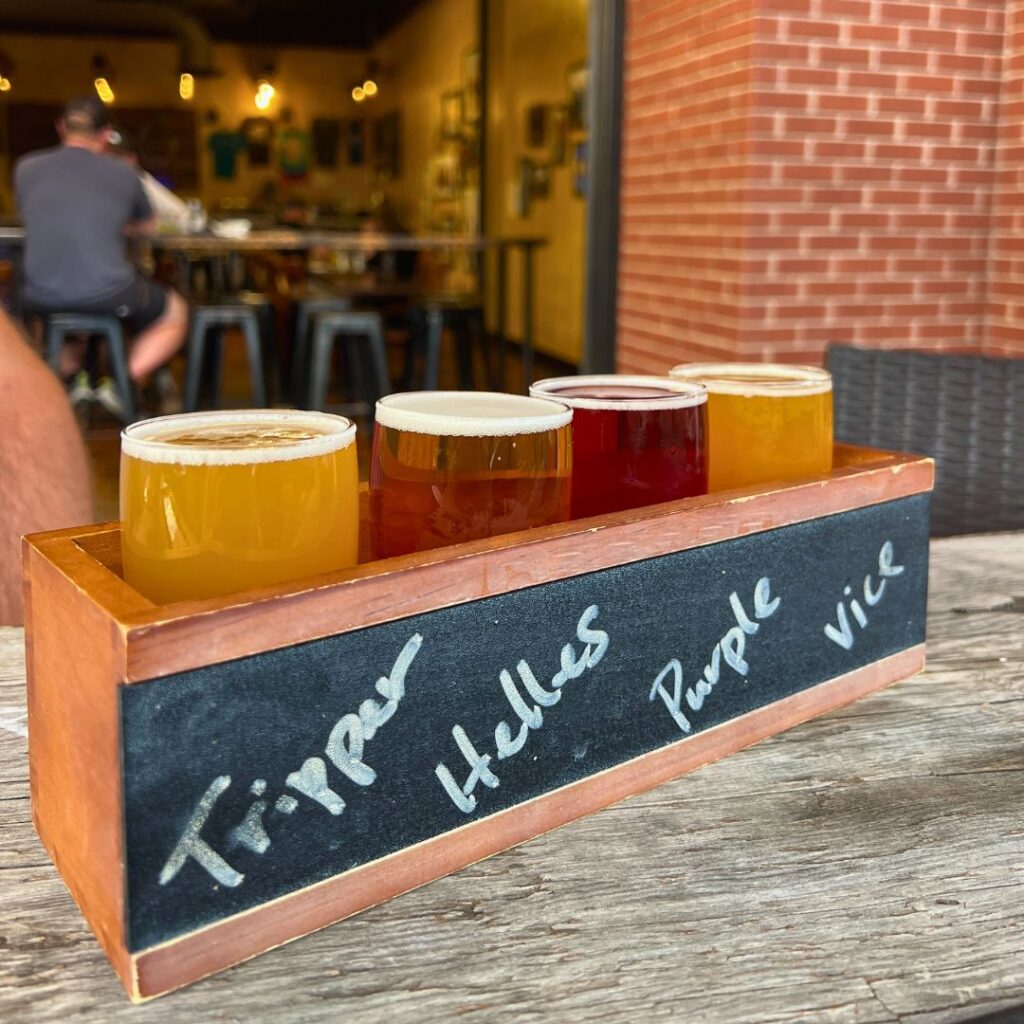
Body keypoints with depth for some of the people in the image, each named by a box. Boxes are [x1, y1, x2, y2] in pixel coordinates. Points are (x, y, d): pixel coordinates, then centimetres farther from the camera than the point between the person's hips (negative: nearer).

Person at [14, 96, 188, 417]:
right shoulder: (123, 174, 1)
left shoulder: (26, 168, 5)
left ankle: (68, 377, 16)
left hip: (42, 300, 3)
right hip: (106, 297, -3)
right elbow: (147, 226, 19)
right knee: (175, 312, 25)